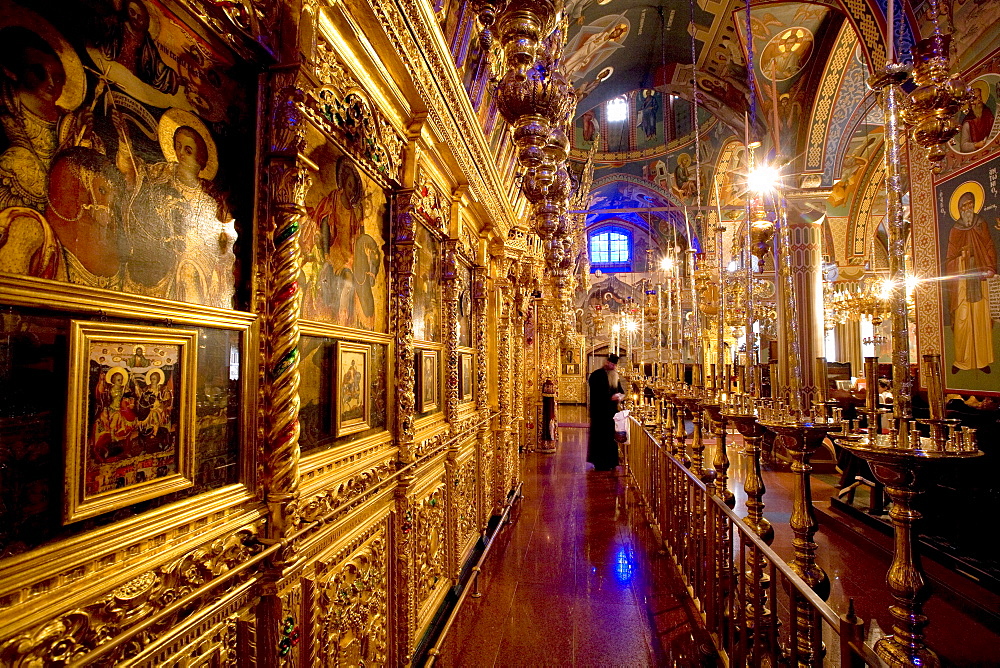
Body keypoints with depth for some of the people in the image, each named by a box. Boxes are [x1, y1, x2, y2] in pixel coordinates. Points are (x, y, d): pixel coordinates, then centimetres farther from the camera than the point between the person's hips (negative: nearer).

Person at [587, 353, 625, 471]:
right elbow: (596, 394, -16)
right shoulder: (597, 375, -9)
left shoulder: (615, 376, 15)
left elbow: (620, 390, 18)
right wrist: (610, 397, -21)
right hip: (600, 412, -8)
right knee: (602, 437, -5)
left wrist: (621, 396, -6)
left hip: (612, 412, 8)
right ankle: (600, 463, 3)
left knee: (611, 437, 10)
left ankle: (609, 462, 19)